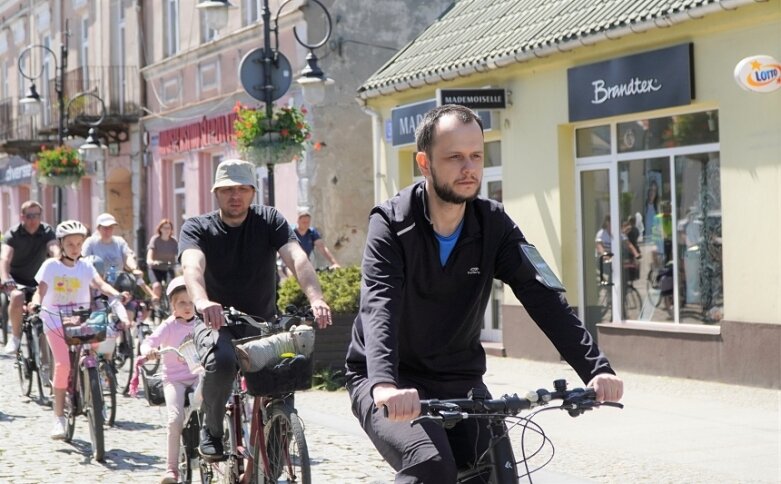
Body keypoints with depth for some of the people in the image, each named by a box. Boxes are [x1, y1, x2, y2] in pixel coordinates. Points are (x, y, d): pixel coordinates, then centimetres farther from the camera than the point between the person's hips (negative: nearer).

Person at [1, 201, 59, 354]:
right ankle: (15, 336, -14)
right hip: (17, 280, -3)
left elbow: (55, 251, -23)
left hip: (37, 281, 3)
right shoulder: (13, 234, -13)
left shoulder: (47, 231, -6)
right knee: (17, 297, -34)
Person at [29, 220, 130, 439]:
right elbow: (40, 290, 0)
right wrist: (35, 304, -21)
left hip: (81, 321, 2)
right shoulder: (50, 266, 0)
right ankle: (59, 417, -11)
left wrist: (116, 295, -30)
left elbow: (101, 284, -11)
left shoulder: (85, 267, 3)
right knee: (63, 363, -19)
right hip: (55, 321, -2)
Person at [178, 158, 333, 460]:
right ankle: (211, 431, -7)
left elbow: (297, 259, -19)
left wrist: (316, 299, -39)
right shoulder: (197, 228, -5)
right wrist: (202, 301, -51)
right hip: (217, 322, -2)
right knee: (221, 361, -34)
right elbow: (192, 265, -27)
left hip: (262, 323, 3)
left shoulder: (269, 220, -2)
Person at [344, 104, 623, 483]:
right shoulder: (392, 225, -15)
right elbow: (379, 306, -30)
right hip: (393, 383, -4)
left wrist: (595, 369, -29)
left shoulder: (493, 225, -4)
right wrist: (385, 385, -48)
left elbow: (544, 296, -14)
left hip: (459, 381, 4)